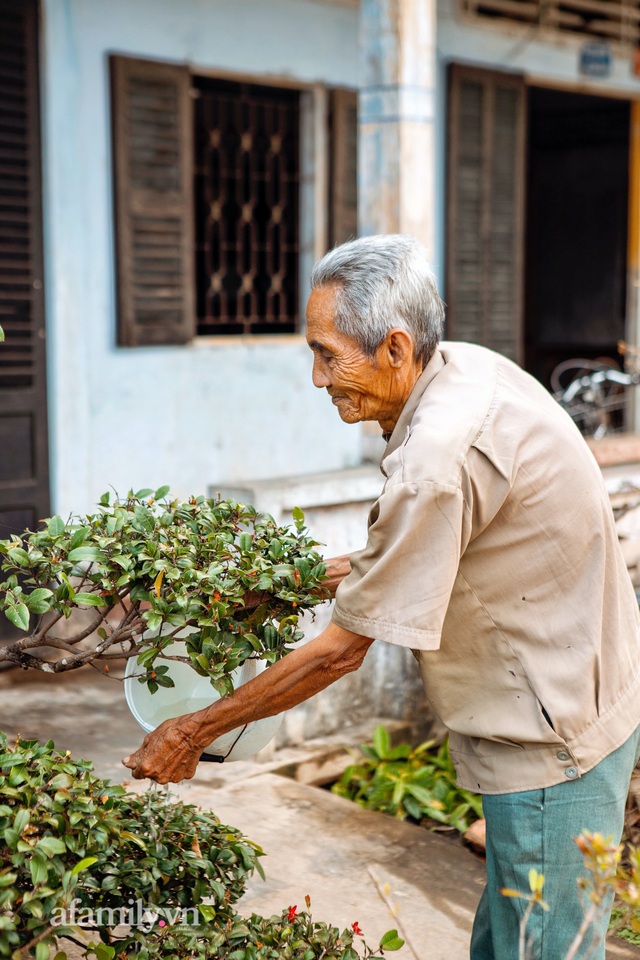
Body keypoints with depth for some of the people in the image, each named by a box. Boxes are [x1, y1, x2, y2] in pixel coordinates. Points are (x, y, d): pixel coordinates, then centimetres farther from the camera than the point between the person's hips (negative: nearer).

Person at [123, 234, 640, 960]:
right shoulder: (466, 368, 0)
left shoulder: (436, 462, -29)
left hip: (555, 743, -10)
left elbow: (342, 651, -20)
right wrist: (343, 573, 10)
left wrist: (194, 732, -10)